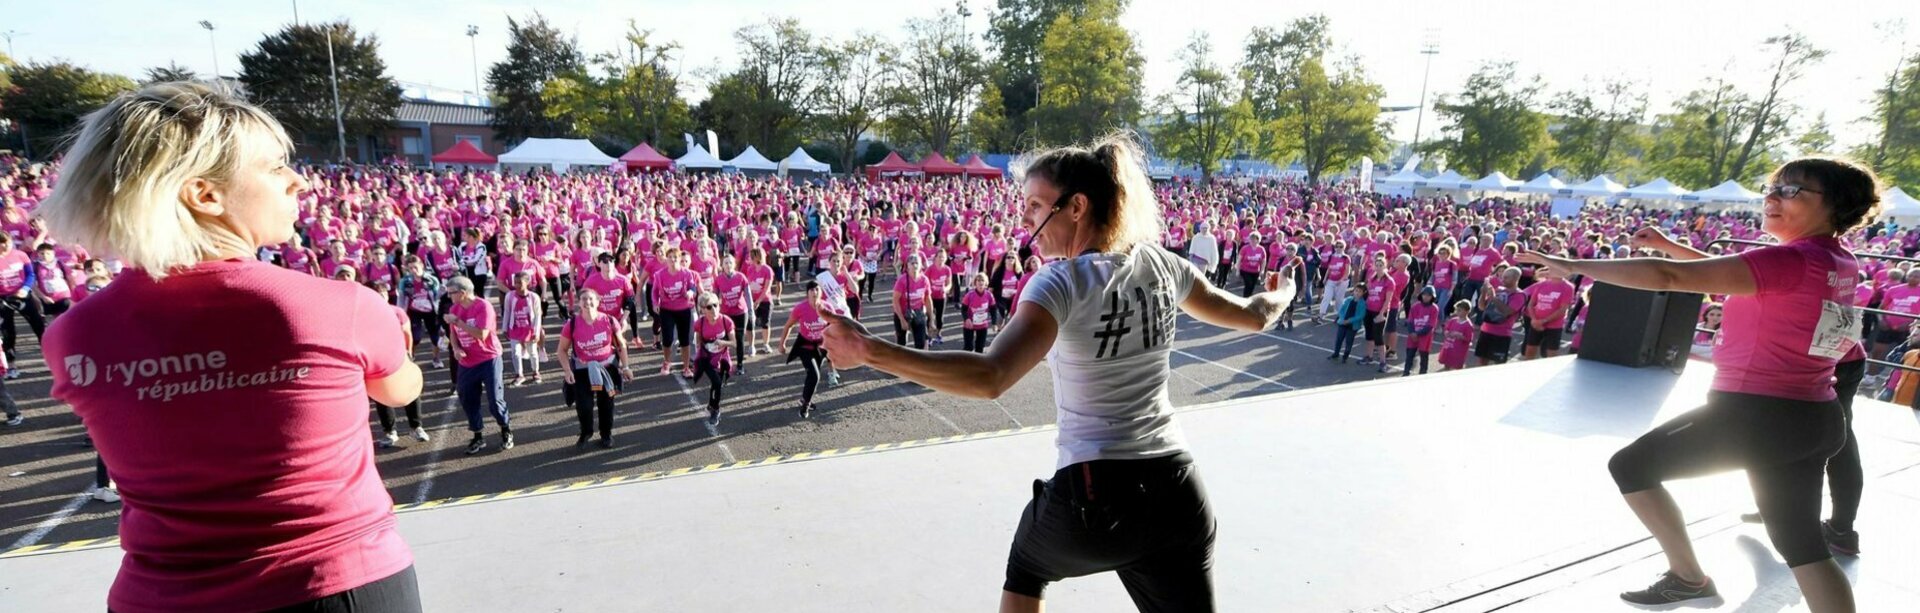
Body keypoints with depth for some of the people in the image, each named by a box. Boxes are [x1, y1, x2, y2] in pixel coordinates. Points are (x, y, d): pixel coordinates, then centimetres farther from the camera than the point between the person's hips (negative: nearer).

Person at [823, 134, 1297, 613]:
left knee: (1026, 566, 29)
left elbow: (990, 379, -31)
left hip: (1093, 497, -4)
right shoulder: (1162, 265, 3)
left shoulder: (1063, 282, -15)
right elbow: (1253, 317, 19)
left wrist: (870, 351, -34)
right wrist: (1281, 293, 41)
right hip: (1175, 492, 5)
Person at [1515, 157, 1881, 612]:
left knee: (1629, 467, 9)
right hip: (1817, 418, 9)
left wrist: (1574, 265, -25)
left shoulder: (1788, 261, -19)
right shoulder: (1840, 262, 8)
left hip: (1756, 415, -9)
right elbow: (1733, 273, 22)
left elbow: (1670, 277, -27)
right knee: (1802, 543, 17)